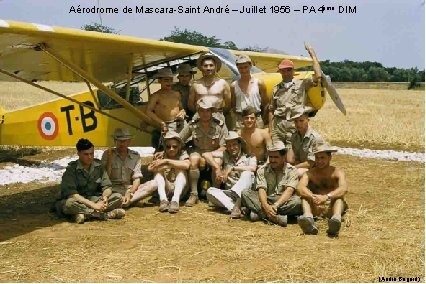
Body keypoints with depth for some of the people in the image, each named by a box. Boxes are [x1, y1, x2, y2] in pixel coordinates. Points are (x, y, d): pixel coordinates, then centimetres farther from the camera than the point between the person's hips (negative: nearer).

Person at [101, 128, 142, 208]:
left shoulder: (135, 156, 7)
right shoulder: (107, 154, 1)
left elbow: (137, 179, 0)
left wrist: (130, 193, -20)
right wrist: (109, 160, -16)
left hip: (130, 190, 4)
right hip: (113, 190, -4)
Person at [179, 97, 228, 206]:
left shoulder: (220, 125, -11)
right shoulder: (192, 125, -6)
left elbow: (224, 147, -9)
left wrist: (209, 154, -22)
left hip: (215, 152, -1)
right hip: (198, 151, 1)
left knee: (217, 163, -34)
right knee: (193, 160, -32)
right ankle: (194, 194, -21)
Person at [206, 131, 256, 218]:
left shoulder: (249, 157, 6)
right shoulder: (225, 156, 14)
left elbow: (253, 168, -16)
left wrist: (233, 168, -18)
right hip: (228, 194, 2)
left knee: (247, 174, -29)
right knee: (210, 191, -23)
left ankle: (237, 206, -45)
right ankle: (233, 207, -40)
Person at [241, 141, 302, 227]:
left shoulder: (291, 170, -1)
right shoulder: (262, 170, 5)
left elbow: (289, 190, -16)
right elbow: (261, 190, -9)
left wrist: (276, 205, -33)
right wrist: (266, 206, -31)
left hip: (284, 202, -1)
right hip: (266, 201, 2)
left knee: (297, 200, -33)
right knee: (245, 193, -22)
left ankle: (259, 213, -32)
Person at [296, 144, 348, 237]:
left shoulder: (337, 172, 1)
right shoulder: (310, 173, 4)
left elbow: (344, 189, -21)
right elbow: (300, 187, -17)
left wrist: (327, 197, -39)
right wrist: (312, 197, -38)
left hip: (332, 207, -1)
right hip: (315, 208, 1)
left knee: (339, 196, -26)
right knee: (305, 194, -21)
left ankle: (337, 217, -56)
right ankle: (308, 216, -50)